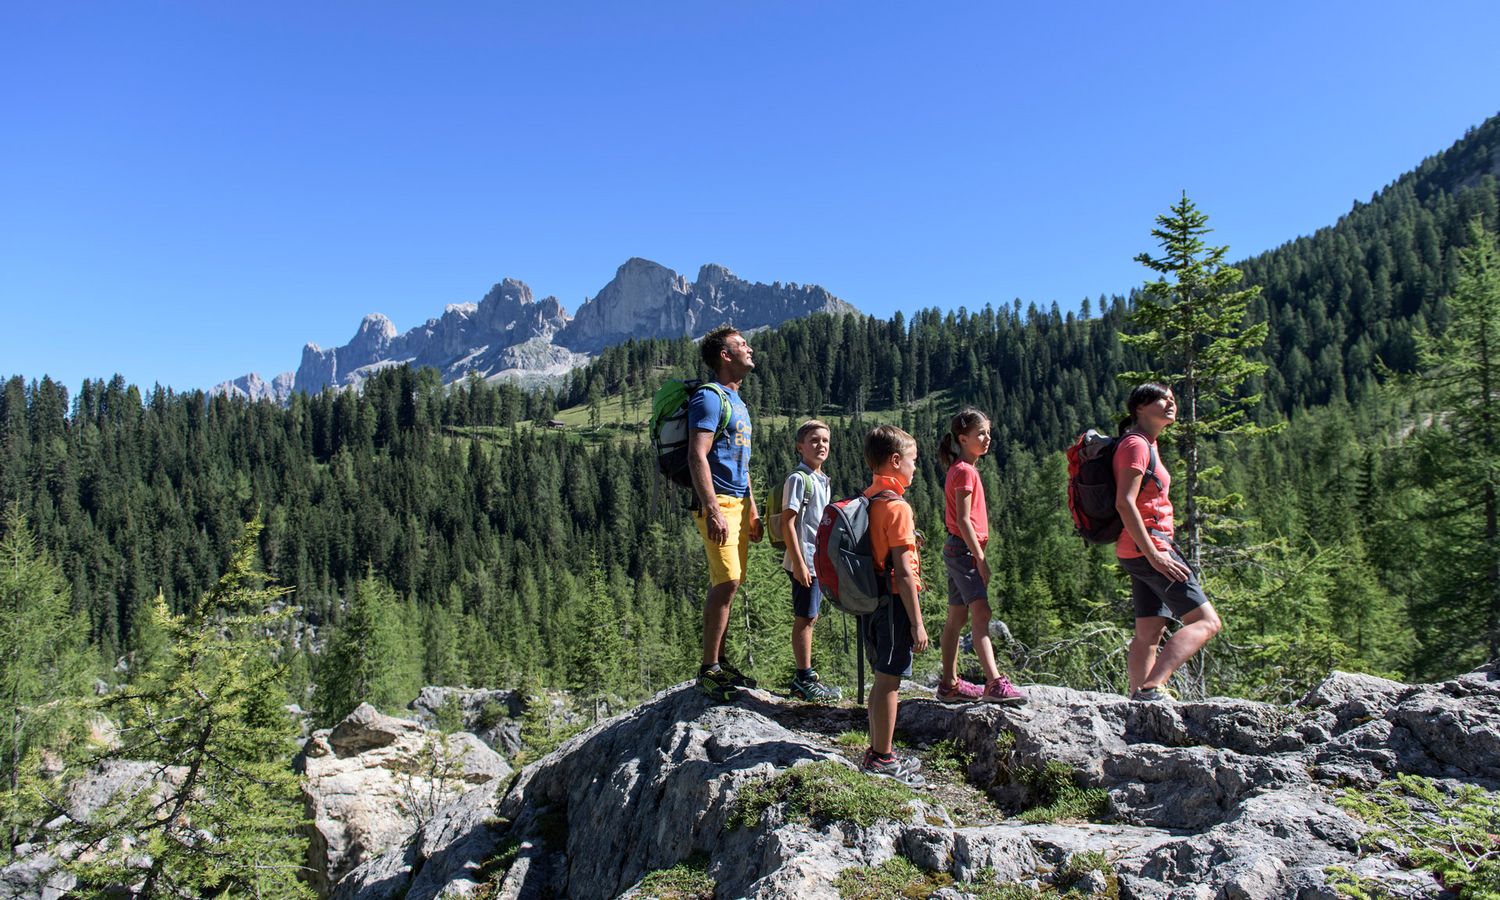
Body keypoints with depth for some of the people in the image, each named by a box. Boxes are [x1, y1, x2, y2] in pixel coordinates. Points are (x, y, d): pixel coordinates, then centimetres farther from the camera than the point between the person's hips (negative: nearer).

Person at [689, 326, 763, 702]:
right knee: (727, 583, -13)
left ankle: (719, 663, 17)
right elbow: (697, 456, -18)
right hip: (717, 503, -9)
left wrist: (751, 509, 23)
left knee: (726, 585, 10)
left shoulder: (737, 402, 21)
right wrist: (713, 511, -25)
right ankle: (708, 669, -5)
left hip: (738, 503, 9)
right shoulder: (709, 397, -9)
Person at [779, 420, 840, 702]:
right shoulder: (798, 478, -13)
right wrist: (799, 563, -20)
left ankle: (806, 676, 23)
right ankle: (804, 679, 6)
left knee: (809, 618, 14)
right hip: (804, 561, -9)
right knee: (804, 618, -2)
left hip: (820, 560, 9)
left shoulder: (822, 480, 13)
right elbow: (787, 523, -17)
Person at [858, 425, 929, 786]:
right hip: (894, 603, -9)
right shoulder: (896, 506, -16)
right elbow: (903, 572, -19)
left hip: (869, 603, 9)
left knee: (883, 680, 17)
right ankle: (882, 760, 8)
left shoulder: (866, 500, 10)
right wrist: (917, 623, -16)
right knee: (889, 681, -1)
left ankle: (878, 752, 27)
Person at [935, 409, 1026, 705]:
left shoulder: (961, 469, 17)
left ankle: (949, 684, 15)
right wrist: (980, 558, -19)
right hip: (965, 549, -10)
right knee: (981, 614, -17)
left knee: (957, 618, 11)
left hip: (956, 550, 10)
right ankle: (995, 683, -23)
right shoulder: (965, 471, -13)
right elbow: (963, 520, -18)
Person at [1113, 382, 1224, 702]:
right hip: (1147, 547, -10)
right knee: (1206, 621, -13)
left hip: (1146, 550, 10)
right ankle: (1150, 687, -23)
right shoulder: (1135, 444, -11)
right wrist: (1154, 555, -24)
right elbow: (1124, 502, -21)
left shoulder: (1147, 444, 20)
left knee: (1149, 633, 10)